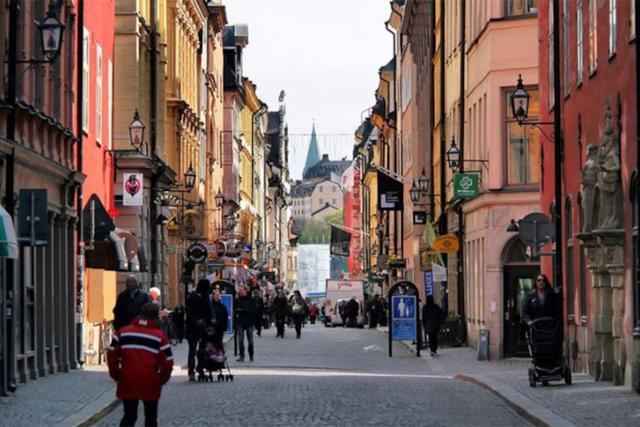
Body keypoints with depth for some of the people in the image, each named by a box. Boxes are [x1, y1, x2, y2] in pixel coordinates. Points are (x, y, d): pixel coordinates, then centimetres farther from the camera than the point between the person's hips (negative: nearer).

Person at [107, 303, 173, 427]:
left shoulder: (123, 332, 5)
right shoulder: (160, 336, -1)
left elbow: (112, 354, 1)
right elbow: (168, 361, -5)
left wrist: (116, 375, 10)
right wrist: (161, 380, 8)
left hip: (128, 383, 1)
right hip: (150, 384, -1)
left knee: (128, 417, 11)